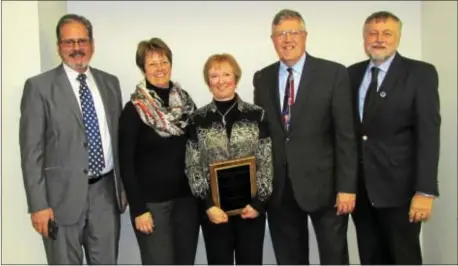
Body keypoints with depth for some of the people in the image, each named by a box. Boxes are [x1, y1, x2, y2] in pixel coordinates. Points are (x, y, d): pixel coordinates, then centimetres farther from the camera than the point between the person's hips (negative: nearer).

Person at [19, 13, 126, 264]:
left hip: (106, 190, 4)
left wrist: (123, 185, 11)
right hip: (63, 194, -4)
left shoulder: (110, 82, 9)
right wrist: (38, 204, -12)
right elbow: (31, 151, -8)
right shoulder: (39, 86, -5)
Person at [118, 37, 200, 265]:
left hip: (186, 198, 4)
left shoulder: (186, 103, 6)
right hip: (151, 202, -4)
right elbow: (126, 164, -8)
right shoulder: (134, 110, -6)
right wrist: (138, 209, -13)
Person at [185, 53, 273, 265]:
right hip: (214, 208, 0)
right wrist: (208, 204, -10)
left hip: (250, 206, 0)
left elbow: (266, 163, -1)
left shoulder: (256, 115, 0)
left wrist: (258, 201, -9)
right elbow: (192, 166, -2)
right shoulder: (199, 119, 1)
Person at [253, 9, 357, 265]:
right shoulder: (262, 78, 6)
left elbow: (345, 134, -8)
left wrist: (347, 186, -12)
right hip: (278, 187, 3)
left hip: (323, 183, -3)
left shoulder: (334, 73, -6)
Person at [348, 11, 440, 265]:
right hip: (359, 186, 4)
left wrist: (425, 191, -17)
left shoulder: (420, 73, -4)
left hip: (398, 187, -4)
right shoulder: (352, 74, 8)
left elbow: (428, 133, -11)